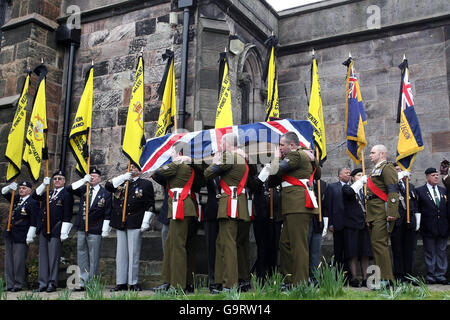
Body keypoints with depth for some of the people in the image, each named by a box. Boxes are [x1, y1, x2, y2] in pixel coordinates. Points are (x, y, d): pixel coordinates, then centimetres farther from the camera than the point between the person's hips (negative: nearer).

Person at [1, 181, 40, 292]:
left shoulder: (32, 203, -9)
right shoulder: (16, 199, 12)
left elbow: (34, 222, -12)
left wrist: (30, 236, -16)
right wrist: (10, 187, -1)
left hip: (21, 237, -8)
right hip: (9, 234, 8)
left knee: (18, 261, -4)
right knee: (9, 260, 10)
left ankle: (18, 284, 7)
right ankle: (10, 283, 17)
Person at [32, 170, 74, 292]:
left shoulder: (67, 194, -4)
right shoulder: (48, 194, 18)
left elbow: (67, 216, -9)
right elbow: (34, 196, 16)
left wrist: (64, 232, -15)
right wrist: (44, 185, 6)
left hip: (56, 231, -7)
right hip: (43, 230, 7)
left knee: (53, 258, -3)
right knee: (43, 257, 9)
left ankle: (52, 284, 5)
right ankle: (43, 283, 15)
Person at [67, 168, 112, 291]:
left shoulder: (105, 193, 0)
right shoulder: (84, 189, 12)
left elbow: (107, 214, -3)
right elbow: (69, 189, -1)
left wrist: (105, 229, -9)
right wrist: (83, 180, -8)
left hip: (95, 230, -4)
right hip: (81, 229, 5)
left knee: (94, 258, 1)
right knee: (81, 255, 8)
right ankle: (83, 282, 15)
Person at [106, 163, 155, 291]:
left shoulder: (146, 184, 5)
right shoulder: (121, 182, 18)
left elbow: (150, 205, -1)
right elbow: (108, 186, 1)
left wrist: (146, 221, -10)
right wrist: (124, 176, -3)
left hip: (135, 223, -4)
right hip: (120, 223, 5)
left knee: (133, 253, -3)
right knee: (121, 253, 7)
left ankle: (133, 283, 3)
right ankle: (121, 283, 12)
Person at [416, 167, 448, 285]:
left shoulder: (443, 190, 13)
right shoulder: (420, 191, -1)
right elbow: (417, 209, -1)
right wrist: (419, 224, -6)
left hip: (443, 227, 4)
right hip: (428, 228, -4)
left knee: (442, 252, 8)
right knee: (430, 253, 3)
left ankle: (440, 275, 15)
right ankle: (430, 275, 10)